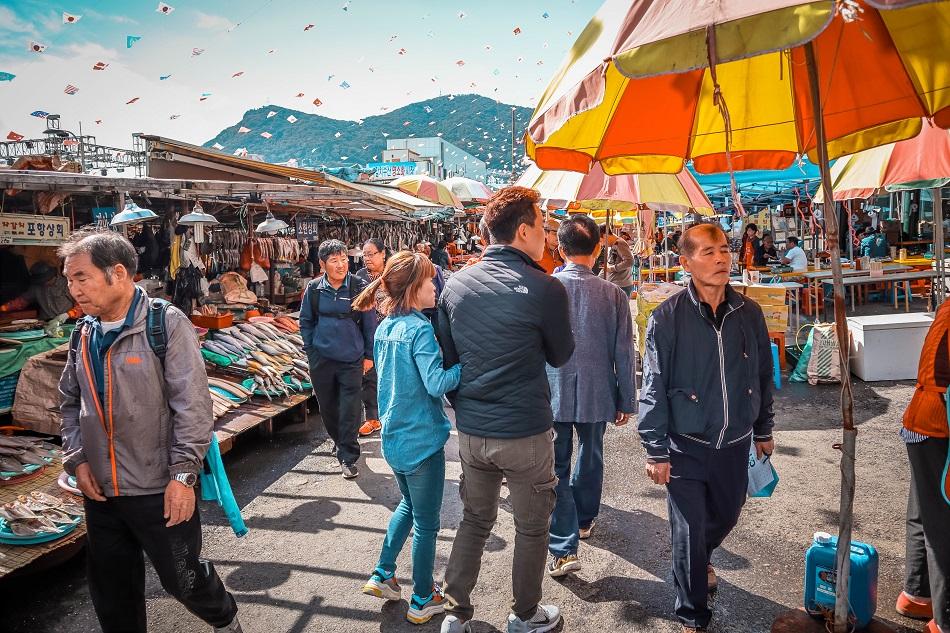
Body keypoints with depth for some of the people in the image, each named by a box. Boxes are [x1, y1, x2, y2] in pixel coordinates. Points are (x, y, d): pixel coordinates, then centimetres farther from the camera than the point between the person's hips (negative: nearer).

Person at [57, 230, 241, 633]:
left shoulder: (166, 324, -13)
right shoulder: (83, 333, 6)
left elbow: (192, 405, -16)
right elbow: (70, 402, 16)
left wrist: (183, 475, -18)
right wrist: (77, 459, 4)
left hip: (161, 490, -5)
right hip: (100, 491, 6)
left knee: (181, 577, 9)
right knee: (110, 588, 18)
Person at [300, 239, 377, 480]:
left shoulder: (358, 287, -7)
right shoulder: (314, 288, -1)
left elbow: (369, 323, 0)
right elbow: (306, 321, 10)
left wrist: (368, 355, 1)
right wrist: (310, 350, 4)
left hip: (351, 359, -2)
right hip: (321, 359, 3)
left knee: (349, 410, -2)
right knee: (327, 406, 15)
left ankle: (348, 457, 10)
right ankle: (339, 442, 39)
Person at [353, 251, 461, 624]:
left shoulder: (385, 327, 5)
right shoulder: (420, 330, -21)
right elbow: (436, 383, -28)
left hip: (394, 436, 8)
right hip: (422, 440, -8)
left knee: (408, 505, 27)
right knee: (426, 522, 9)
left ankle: (382, 575, 31)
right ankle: (422, 601, 23)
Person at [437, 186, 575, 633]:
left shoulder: (456, 283, -2)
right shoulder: (544, 289, -16)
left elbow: (446, 357, 7)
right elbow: (560, 356, -1)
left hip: (470, 430, 5)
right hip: (525, 433, -4)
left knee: (474, 521, 22)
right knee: (532, 527, 17)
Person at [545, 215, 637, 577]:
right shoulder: (613, 294, -10)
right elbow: (623, 354, -6)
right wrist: (626, 401, 6)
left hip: (552, 394, -2)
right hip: (596, 394, 2)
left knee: (557, 469, 8)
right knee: (590, 458, 24)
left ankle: (563, 549, 4)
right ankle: (584, 520, 45)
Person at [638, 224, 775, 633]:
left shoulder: (749, 314, -2)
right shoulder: (667, 318, -15)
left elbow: (763, 376, 9)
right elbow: (653, 388, -12)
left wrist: (763, 430, 15)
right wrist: (656, 451, -12)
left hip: (735, 444, 5)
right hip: (686, 446, -4)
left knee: (726, 515, 24)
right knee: (689, 532, 4)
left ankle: (700, 561, 56)